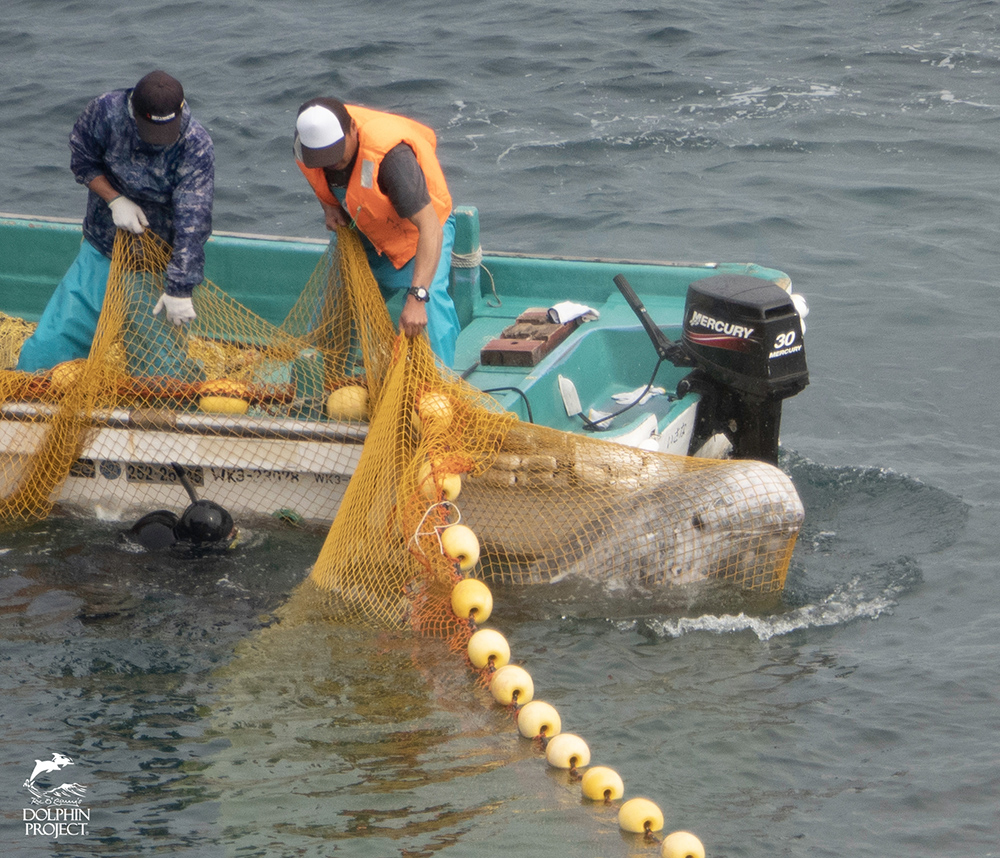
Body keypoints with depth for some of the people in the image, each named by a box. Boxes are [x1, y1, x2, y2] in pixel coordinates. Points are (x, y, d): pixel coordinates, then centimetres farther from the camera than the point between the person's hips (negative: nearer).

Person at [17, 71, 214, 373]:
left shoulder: (196, 148, -23)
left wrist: (179, 289, -28)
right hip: (100, 252, 2)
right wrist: (114, 199, -15)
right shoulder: (106, 111, -17)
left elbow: (192, 223, -24)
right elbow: (82, 158, 2)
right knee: (48, 345, 0)